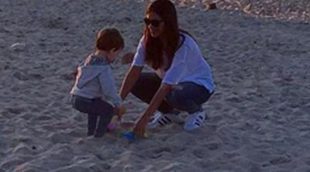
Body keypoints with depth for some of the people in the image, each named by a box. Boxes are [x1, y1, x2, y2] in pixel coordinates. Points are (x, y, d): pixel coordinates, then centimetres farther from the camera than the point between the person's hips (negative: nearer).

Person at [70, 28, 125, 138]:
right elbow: (109, 90, -23)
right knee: (109, 110, 2)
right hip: (85, 102, -9)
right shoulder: (104, 68, -20)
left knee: (96, 104, 35)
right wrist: (119, 104, -7)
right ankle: (98, 134, 8)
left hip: (76, 98, 9)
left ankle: (91, 131, 40)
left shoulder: (89, 59, 11)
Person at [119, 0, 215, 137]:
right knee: (135, 83, -16)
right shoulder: (148, 39, -15)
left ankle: (196, 111, -3)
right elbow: (134, 71, -19)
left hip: (199, 84, -6)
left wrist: (144, 119, -41)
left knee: (175, 96, -39)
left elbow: (166, 86, -38)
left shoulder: (183, 45, -34)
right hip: (169, 81, 6)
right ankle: (170, 111, 6)